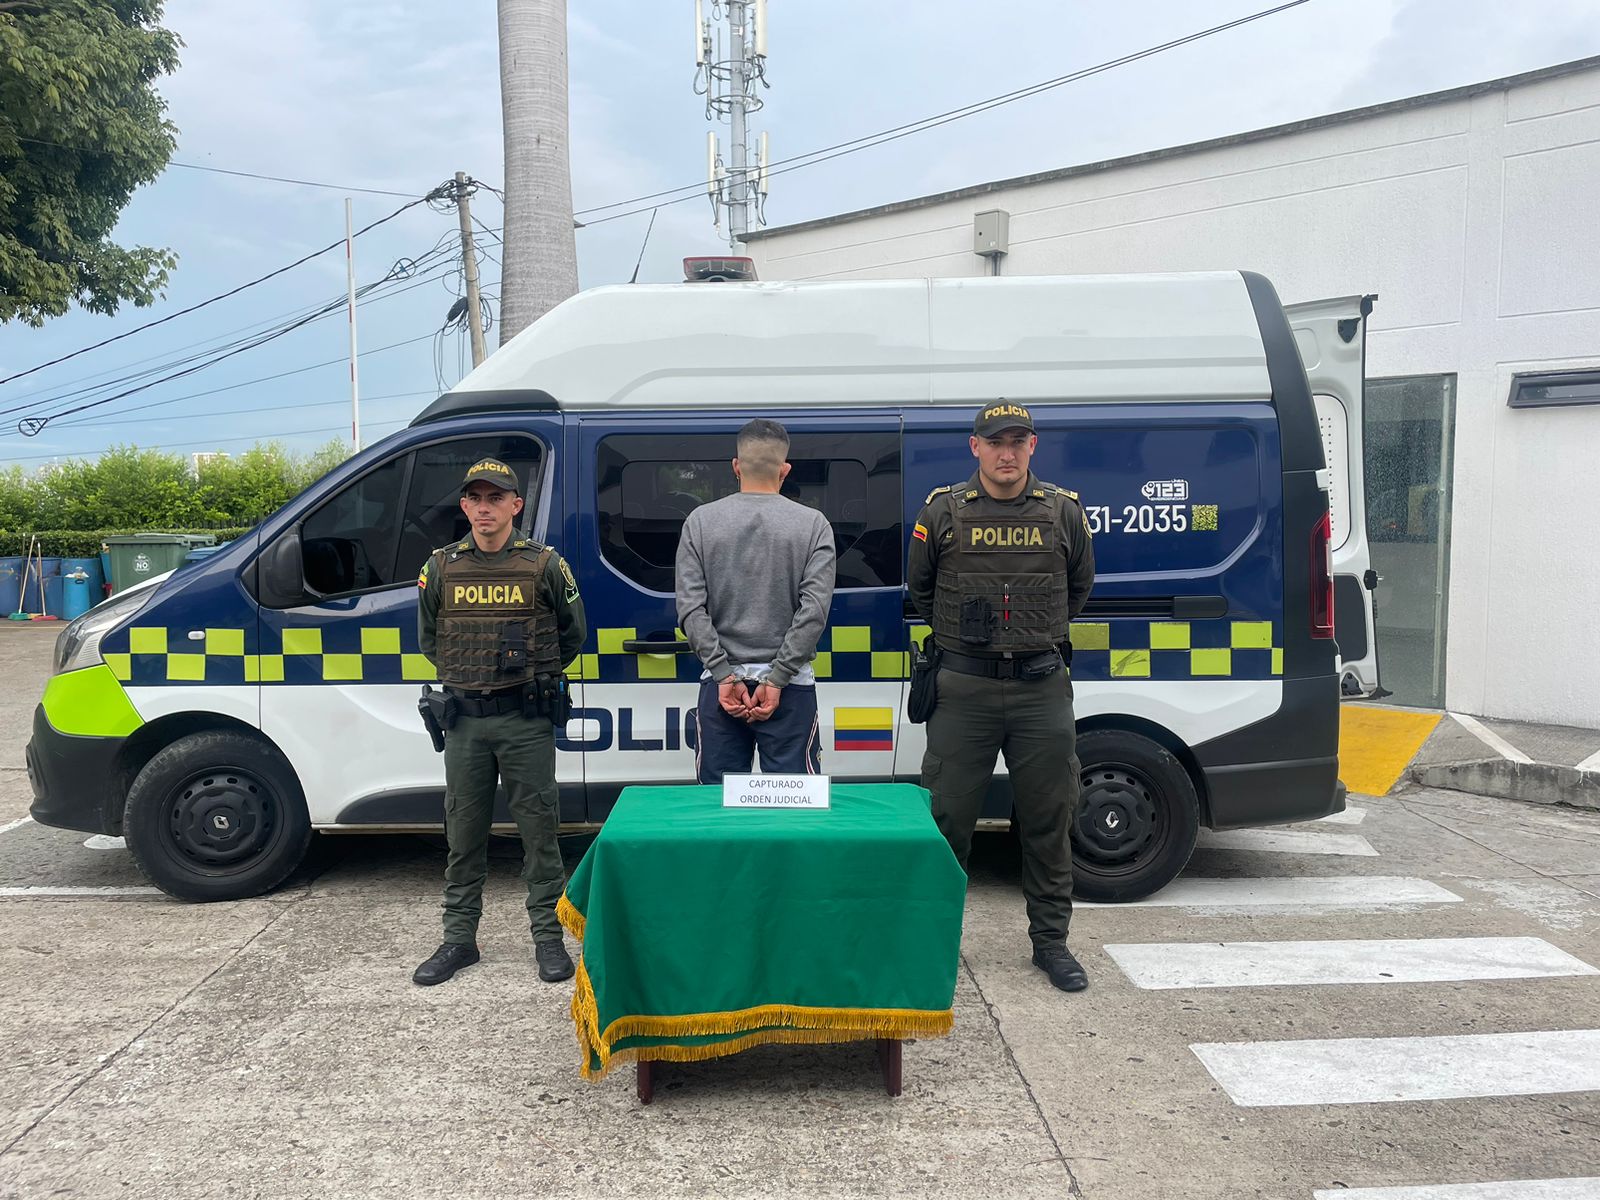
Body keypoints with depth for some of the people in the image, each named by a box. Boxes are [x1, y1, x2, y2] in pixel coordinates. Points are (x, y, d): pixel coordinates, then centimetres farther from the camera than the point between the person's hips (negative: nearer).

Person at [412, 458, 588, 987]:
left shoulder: (544, 564, -2)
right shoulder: (441, 567, 6)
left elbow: (572, 634, 10)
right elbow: (428, 638, 19)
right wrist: (464, 676, 13)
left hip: (526, 719, -2)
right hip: (464, 719, 3)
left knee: (538, 830, 3)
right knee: (463, 833, 10)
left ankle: (548, 937, 15)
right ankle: (459, 939, 22)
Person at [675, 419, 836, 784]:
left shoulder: (700, 521, 2)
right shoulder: (813, 524, -1)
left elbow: (691, 608, -5)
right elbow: (814, 609, -10)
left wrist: (724, 675, -6)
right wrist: (777, 679, -9)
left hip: (720, 683, 1)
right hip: (790, 686, -1)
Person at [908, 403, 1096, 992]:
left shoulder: (1064, 512, 6)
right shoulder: (943, 512, 2)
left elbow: (1079, 584, 22)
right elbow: (919, 587, 16)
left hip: (1043, 688, 1)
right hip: (963, 689, -1)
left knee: (1048, 821, 8)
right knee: (947, 817, 3)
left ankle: (1050, 940, 23)